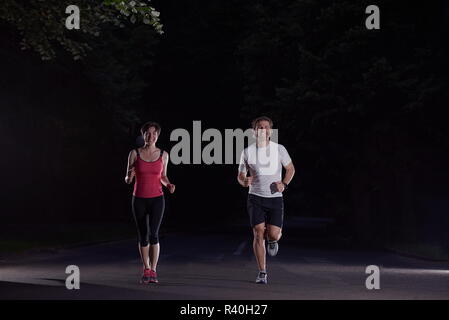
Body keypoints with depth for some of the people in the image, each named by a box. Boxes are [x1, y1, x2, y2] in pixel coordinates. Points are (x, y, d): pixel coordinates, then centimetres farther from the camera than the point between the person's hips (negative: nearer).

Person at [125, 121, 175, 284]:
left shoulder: (163, 155, 0)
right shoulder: (134, 153, -3)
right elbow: (127, 180, 0)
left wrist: (169, 185, -10)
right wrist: (129, 176, -25)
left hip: (157, 200, 0)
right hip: (139, 200, 1)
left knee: (153, 235, -13)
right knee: (143, 236, 5)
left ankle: (153, 272, -1)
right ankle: (146, 271, 22)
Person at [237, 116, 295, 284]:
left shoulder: (279, 149, -1)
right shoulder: (247, 152, -1)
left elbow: (290, 168, 12)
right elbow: (240, 175, 8)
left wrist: (284, 184, -6)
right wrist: (244, 181, -16)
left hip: (275, 198, 0)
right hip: (255, 198, 0)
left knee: (273, 235, -9)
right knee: (259, 233, -9)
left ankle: (273, 240, 32)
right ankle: (262, 273, 2)